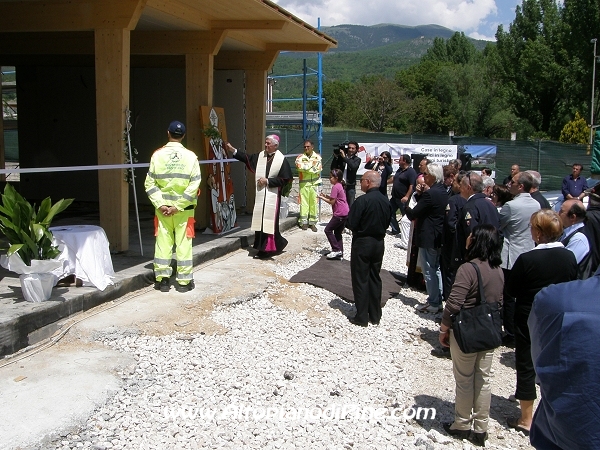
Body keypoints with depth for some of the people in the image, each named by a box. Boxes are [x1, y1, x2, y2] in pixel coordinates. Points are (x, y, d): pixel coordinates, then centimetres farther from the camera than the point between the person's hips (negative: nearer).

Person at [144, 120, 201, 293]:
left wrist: (161, 204, -7)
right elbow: (194, 185, -11)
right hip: (184, 208, -1)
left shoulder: (158, 155, -3)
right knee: (183, 243, 5)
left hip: (163, 207, 1)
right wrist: (178, 206, -10)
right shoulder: (190, 156, -5)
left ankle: (162, 279, 14)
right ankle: (184, 281, 10)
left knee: (163, 242, 8)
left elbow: (150, 183, -6)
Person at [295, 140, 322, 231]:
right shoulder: (300, 157, 3)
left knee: (314, 202, 2)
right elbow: (299, 166, -16)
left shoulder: (317, 156, 6)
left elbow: (318, 168, -8)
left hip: (314, 183, 1)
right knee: (304, 202, -3)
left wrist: (305, 166, -8)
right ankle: (304, 222, 5)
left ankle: (313, 222, 10)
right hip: (303, 183, -1)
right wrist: (312, 164, -10)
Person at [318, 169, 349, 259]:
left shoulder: (335, 187, -14)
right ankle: (340, 252, 14)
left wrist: (322, 198, -4)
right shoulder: (340, 186, 15)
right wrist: (325, 196, 11)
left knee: (328, 230, -1)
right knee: (338, 232, 15)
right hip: (345, 213, 10)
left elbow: (332, 202, -14)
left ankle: (336, 250, -3)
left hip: (339, 214, -10)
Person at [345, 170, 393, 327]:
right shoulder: (385, 201, 0)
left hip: (362, 243, -6)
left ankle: (361, 317, 8)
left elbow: (351, 224, -17)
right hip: (379, 243, 6)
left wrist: (360, 226, 2)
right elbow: (387, 222, 10)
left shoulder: (362, 201, -20)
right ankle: (375, 316, 21)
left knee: (361, 280, 3)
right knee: (375, 279, 14)